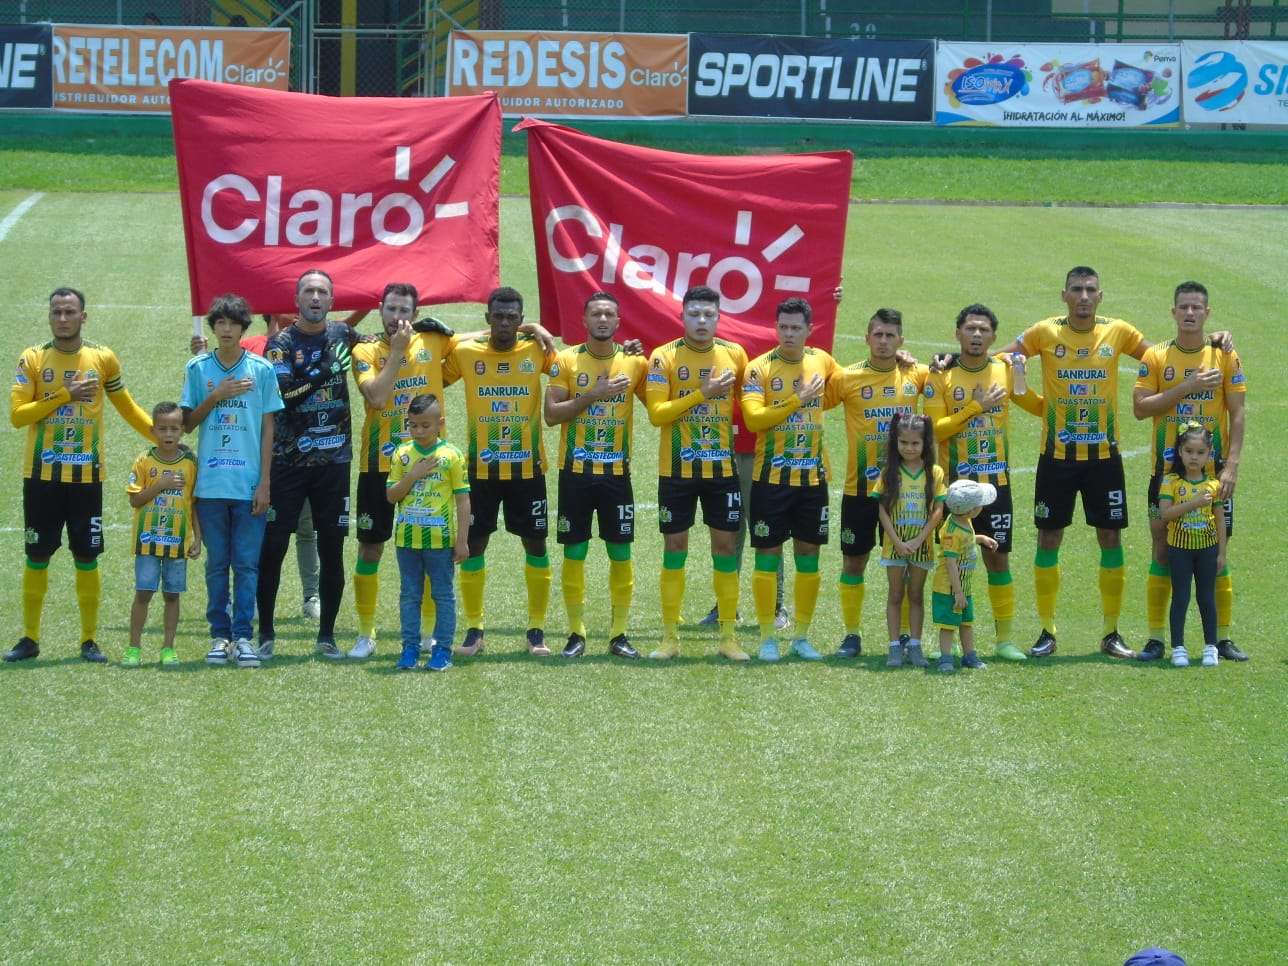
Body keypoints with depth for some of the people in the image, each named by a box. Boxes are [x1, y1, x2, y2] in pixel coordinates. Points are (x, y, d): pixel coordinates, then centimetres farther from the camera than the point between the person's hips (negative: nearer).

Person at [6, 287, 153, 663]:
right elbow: (17, 414, -9)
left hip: (86, 476, 1)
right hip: (42, 476, -1)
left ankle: (89, 640, 11)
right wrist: (65, 396, -16)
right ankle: (29, 638, 12)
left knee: (87, 558, 3)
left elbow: (127, 408, 14)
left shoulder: (103, 359, 3)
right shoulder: (32, 359, -1)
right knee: (37, 557, 3)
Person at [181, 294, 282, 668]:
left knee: (246, 564, -1)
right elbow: (188, 423, 6)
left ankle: (243, 636, 1)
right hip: (210, 483, 1)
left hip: (249, 483, -1)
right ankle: (220, 635, 11)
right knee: (216, 563, 6)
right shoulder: (198, 368, 5)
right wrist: (217, 396, -9)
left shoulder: (261, 369, 2)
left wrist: (264, 482, -2)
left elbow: (267, 428, 4)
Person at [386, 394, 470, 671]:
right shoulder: (402, 455, 3)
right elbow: (391, 496, 2)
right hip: (407, 538, 3)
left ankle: (442, 649, 9)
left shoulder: (451, 455, -5)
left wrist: (462, 540, -6)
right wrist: (413, 476, -14)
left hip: (440, 539, -3)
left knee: (443, 595, 4)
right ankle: (410, 647, 15)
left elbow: (463, 500, -3)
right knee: (410, 595, 9)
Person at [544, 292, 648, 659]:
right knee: (574, 553, 2)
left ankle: (619, 633, 10)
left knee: (621, 553, 2)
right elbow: (551, 414, -9)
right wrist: (593, 396, -17)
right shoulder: (566, 360, -1)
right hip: (575, 472, -1)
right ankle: (576, 632, 11)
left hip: (617, 472, 1)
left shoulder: (634, 362, 3)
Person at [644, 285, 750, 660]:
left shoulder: (734, 354, 3)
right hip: (677, 470, -2)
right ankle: (670, 637, 9)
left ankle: (728, 636, 11)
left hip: (722, 467, 2)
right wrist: (703, 394, -18)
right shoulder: (664, 357, -6)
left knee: (726, 545, 4)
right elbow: (656, 412, -14)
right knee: (674, 548, 2)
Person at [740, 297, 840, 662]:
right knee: (768, 553, 0)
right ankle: (768, 637, 7)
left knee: (808, 554, 7)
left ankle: (802, 636, 16)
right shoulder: (760, 368, -7)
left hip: (813, 477, 4)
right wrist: (797, 401, -18)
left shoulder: (822, 361, 5)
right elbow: (753, 418, -18)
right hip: (771, 477, -4)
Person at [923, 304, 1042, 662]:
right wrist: (977, 407, -17)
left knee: (998, 557, 4)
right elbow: (934, 429, -11)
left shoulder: (1005, 369, 4)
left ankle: (1004, 638, 10)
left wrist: (1022, 382, -10)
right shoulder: (941, 376, -3)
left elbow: (1041, 408, 8)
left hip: (996, 483, 2)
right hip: (954, 484, -2)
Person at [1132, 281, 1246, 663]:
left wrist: (1231, 465, -10)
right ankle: (1155, 638, 6)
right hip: (1167, 471, 0)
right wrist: (1186, 387, -16)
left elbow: (1237, 413, 0)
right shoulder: (1156, 356, 3)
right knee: (1162, 551, 1)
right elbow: (1140, 408, -6)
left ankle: (1222, 638, 10)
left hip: (1212, 471, 0)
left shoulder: (1225, 356, 2)